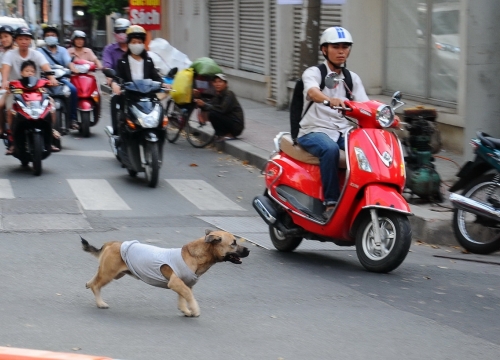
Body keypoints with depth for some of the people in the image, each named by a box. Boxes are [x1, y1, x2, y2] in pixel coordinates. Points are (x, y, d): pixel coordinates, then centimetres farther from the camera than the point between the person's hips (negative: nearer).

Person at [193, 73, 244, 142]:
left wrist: (204, 105, -26)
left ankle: (227, 135, -9)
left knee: (212, 114, -23)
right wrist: (201, 105, -19)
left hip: (237, 126, -9)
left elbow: (222, 109, -27)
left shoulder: (229, 94, -14)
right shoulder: (218, 95, 10)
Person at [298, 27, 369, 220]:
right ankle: (330, 203, -32)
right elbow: (312, 91, -25)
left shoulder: (352, 79, 16)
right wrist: (331, 100, -48)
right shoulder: (313, 73, -1)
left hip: (344, 131, 5)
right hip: (315, 131, -5)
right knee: (330, 149, -37)